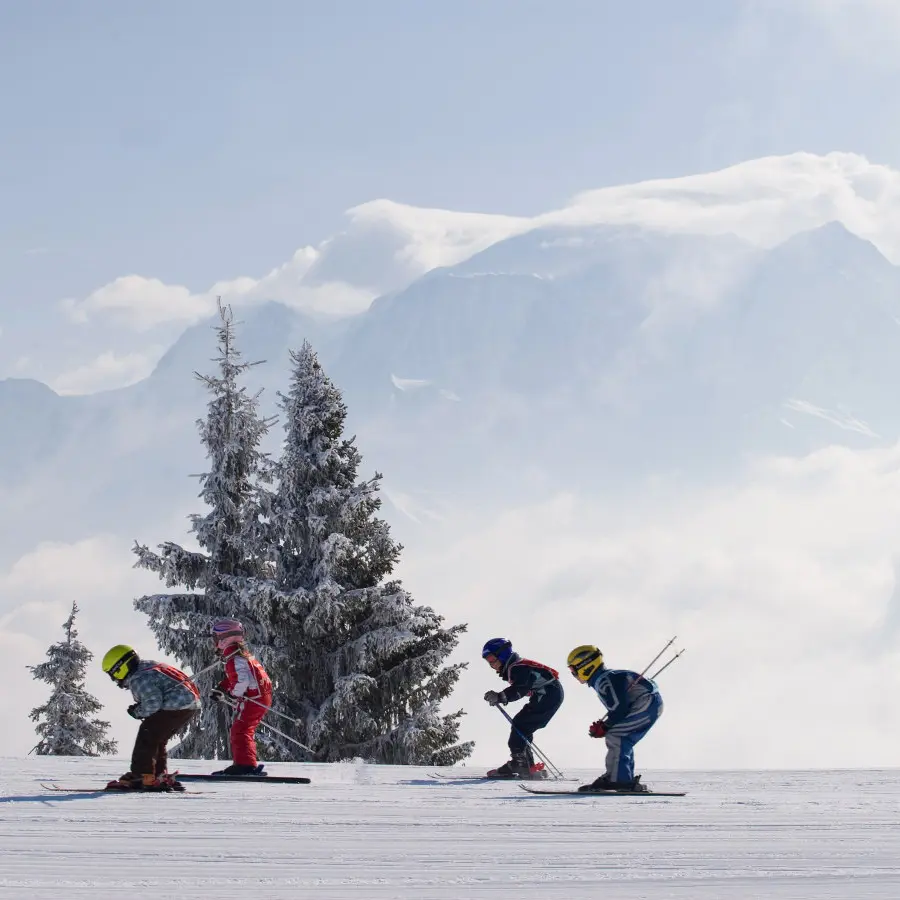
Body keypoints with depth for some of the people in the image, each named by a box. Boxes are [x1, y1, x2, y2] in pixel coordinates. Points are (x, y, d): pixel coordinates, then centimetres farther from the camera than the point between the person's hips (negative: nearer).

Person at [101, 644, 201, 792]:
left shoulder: (138, 679, -12)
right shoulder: (147, 666, 20)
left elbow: (153, 704, -20)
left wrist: (138, 712, -2)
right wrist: (140, 709, 11)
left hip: (177, 706, -10)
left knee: (147, 737, -5)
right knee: (157, 740, 19)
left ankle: (142, 777, -6)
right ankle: (160, 776, 21)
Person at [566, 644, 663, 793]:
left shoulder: (604, 681, -14)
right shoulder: (601, 679, 20)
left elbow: (619, 708, -20)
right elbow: (617, 707, 23)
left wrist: (603, 728, -8)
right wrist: (603, 725, 10)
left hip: (647, 704, -11)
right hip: (652, 707, 11)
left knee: (615, 735, -17)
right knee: (623, 741, 15)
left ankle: (616, 779, -23)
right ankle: (625, 782, 16)